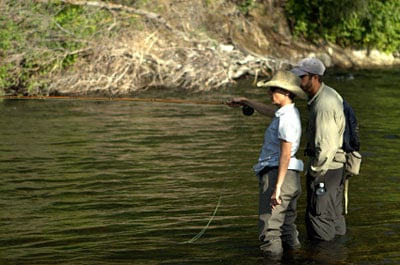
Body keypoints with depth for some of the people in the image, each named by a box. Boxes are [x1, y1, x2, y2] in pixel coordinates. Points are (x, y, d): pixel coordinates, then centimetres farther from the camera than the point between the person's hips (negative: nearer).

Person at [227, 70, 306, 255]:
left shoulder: (286, 118, -15)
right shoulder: (288, 112, 16)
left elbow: (285, 154, -21)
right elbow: (269, 111, 40)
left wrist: (277, 188, -24)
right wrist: (245, 101, 52)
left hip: (277, 175, -11)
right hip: (292, 177, 11)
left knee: (269, 231, -12)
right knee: (288, 227, 13)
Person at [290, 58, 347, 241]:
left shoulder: (324, 105, -24)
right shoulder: (327, 94, 9)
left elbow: (327, 146, -25)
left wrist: (315, 173, -16)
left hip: (326, 168, -10)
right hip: (334, 165, 10)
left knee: (318, 216, -4)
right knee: (334, 215, 18)